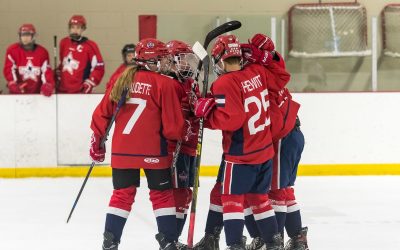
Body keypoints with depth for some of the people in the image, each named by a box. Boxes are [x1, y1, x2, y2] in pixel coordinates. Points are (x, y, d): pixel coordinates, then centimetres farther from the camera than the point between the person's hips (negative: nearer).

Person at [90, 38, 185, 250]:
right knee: (162, 195, 9)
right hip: (153, 151, -4)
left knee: (122, 194, 13)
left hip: (122, 150, 4)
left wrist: (97, 141, 20)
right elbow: (172, 124, -9)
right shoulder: (163, 83, -8)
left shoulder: (122, 80, 6)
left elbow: (102, 113, 9)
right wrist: (176, 136, 12)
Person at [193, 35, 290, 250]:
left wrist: (206, 109, -12)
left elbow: (230, 119, -24)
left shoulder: (225, 83, -19)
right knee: (258, 197, 18)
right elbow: (281, 79, 18)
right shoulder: (257, 72, 1)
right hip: (264, 150, 7)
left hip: (240, 154, -7)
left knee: (231, 198, 0)